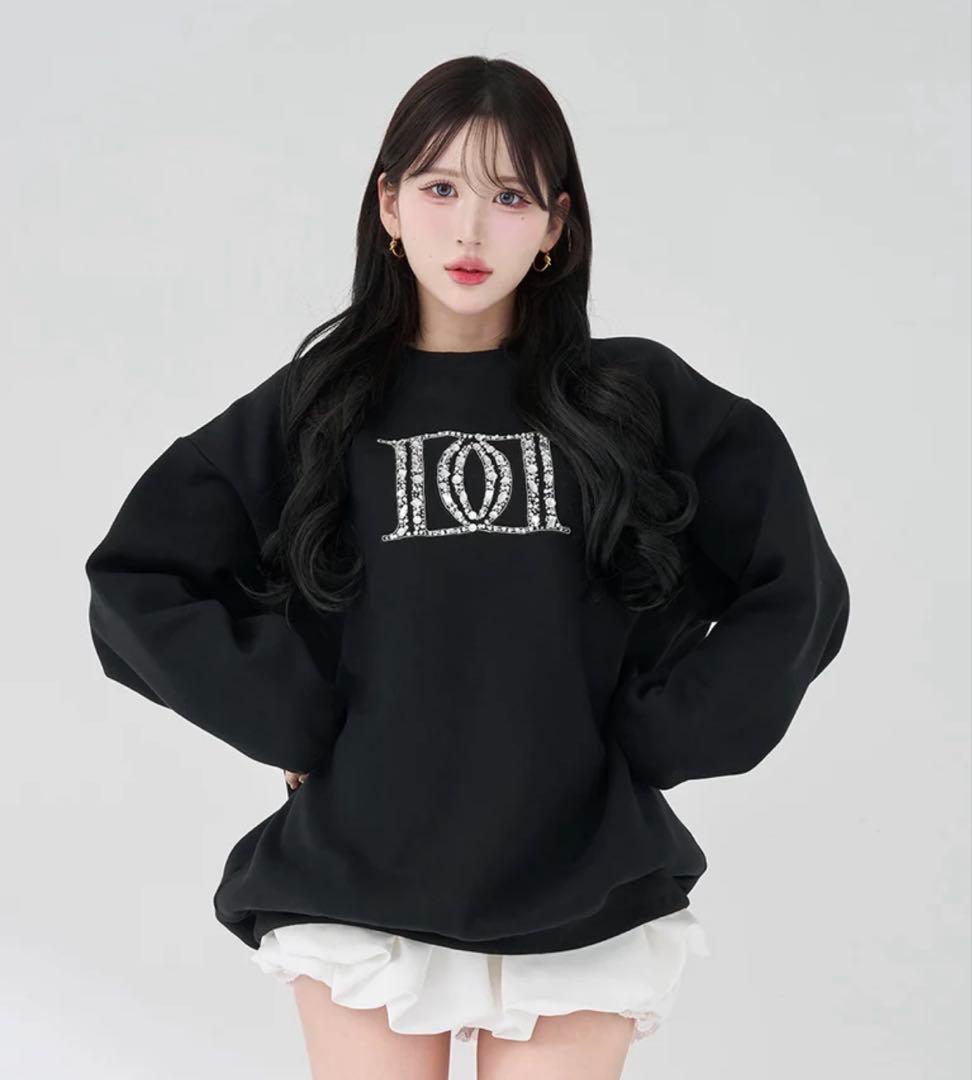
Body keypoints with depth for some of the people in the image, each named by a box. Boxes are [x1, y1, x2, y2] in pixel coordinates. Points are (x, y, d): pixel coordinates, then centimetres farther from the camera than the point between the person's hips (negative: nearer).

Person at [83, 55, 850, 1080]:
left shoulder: (642, 401, 0)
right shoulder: (313, 409, 1)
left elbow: (798, 594, 0)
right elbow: (136, 587, 0)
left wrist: (648, 741, -5)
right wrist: (296, 725, -7)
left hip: (583, 895, 0)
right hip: (357, 890, 0)